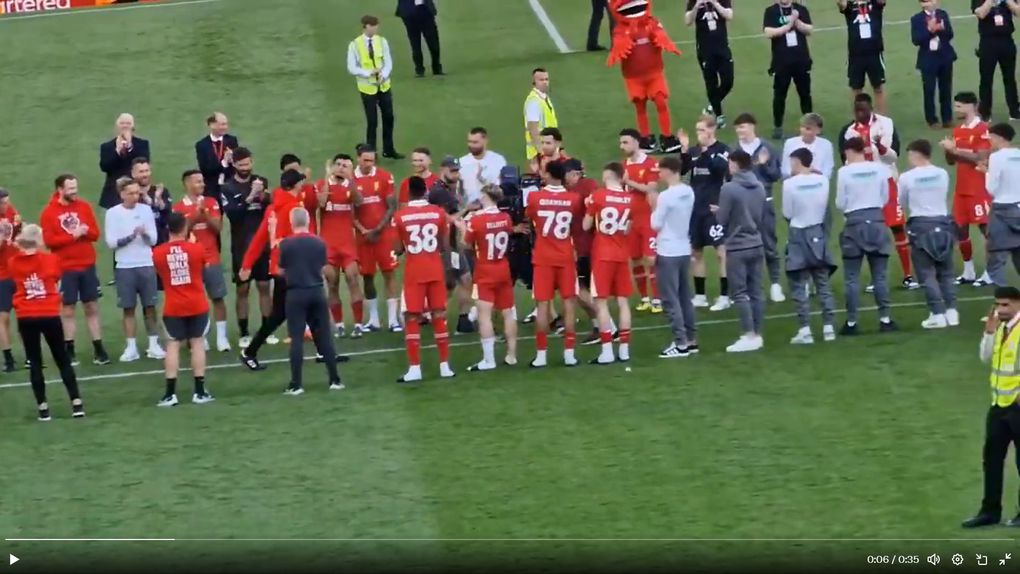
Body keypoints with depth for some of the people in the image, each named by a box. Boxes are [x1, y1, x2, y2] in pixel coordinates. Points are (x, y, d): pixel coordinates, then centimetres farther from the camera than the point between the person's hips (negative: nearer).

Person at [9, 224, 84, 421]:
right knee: (62, 360, 10)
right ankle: (76, 403, 6)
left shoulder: (13, 263, -2)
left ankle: (43, 407, 7)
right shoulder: (51, 259, -4)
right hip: (50, 316, -1)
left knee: (35, 363, 8)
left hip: (25, 318, 1)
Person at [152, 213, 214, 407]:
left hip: (173, 307, 0)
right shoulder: (197, 249, -7)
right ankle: (200, 392, 7)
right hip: (197, 305, 0)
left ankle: (170, 393, -1)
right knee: (197, 342, 7)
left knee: (173, 345, 5)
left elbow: (160, 273, 8)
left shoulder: (157, 253, -7)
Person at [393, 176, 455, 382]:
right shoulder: (439, 213, -2)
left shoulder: (400, 216, -7)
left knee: (412, 318, 2)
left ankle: (415, 368, -3)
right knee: (439, 316, 8)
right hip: (435, 269, 2)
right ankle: (445, 366, 10)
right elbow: (445, 247, 2)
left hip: (413, 271, -2)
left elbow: (399, 250, -3)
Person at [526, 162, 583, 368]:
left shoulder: (534, 197, -7)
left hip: (543, 258, 0)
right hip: (566, 257, 0)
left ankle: (541, 354, 0)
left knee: (543, 304, 1)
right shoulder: (573, 199, -5)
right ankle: (569, 353, 1)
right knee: (569, 303, 4)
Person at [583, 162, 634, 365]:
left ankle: (607, 352, -7)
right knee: (623, 302, 7)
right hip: (622, 255, 4)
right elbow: (628, 229, 10)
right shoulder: (630, 199, 1)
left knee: (602, 302, -2)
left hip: (603, 255, -4)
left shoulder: (598, 196, -10)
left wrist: (589, 208, 14)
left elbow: (586, 226, -2)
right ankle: (624, 350, 7)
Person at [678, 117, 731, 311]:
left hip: (715, 208, -6)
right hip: (695, 208, 6)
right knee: (696, 252, 11)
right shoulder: (693, 151, 9)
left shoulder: (722, 150, -5)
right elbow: (681, 170, 0)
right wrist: (685, 151, -12)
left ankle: (724, 296, -3)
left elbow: (721, 168, -22)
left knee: (721, 251, -6)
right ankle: (699, 295, 20)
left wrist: (705, 151, -25)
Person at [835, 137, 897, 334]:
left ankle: (851, 322, 3)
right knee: (880, 275, 9)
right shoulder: (880, 168, -2)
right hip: (877, 220, 3)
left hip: (855, 223, -3)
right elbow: (885, 198, 8)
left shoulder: (844, 172, -9)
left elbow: (840, 203, -3)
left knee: (852, 277, 3)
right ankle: (884, 319, 9)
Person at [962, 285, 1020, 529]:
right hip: (999, 403, 8)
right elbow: (985, 358, 8)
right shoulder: (1000, 328, 9)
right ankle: (990, 510, 16)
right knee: (992, 457, 9)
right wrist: (989, 332, -5)